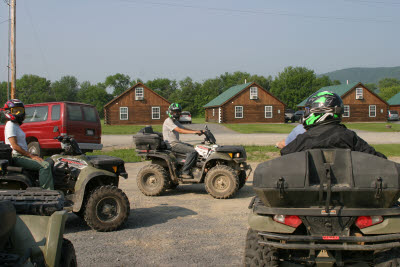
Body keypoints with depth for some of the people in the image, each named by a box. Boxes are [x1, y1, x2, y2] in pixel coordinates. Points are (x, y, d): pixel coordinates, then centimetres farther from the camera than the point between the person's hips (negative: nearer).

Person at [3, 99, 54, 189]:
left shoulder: (16, 125, 21)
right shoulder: (10, 125, -10)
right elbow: (15, 146, -19)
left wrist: (33, 155, 10)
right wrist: (31, 156, -17)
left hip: (22, 155, 10)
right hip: (17, 157, -10)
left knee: (47, 163, 7)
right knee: (45, 165, -22)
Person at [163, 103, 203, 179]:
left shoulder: (175, 121, 21)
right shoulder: (168, 121, -11)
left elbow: (184, 128, 14)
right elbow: (179, 130, -22)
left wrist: (197, 131, -1)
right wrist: (194, 132, -27)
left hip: (177, 142, 10)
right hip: (172, 144, -10)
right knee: (192, 151, -22)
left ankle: (191, 170, 10)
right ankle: (184, 172, -18)